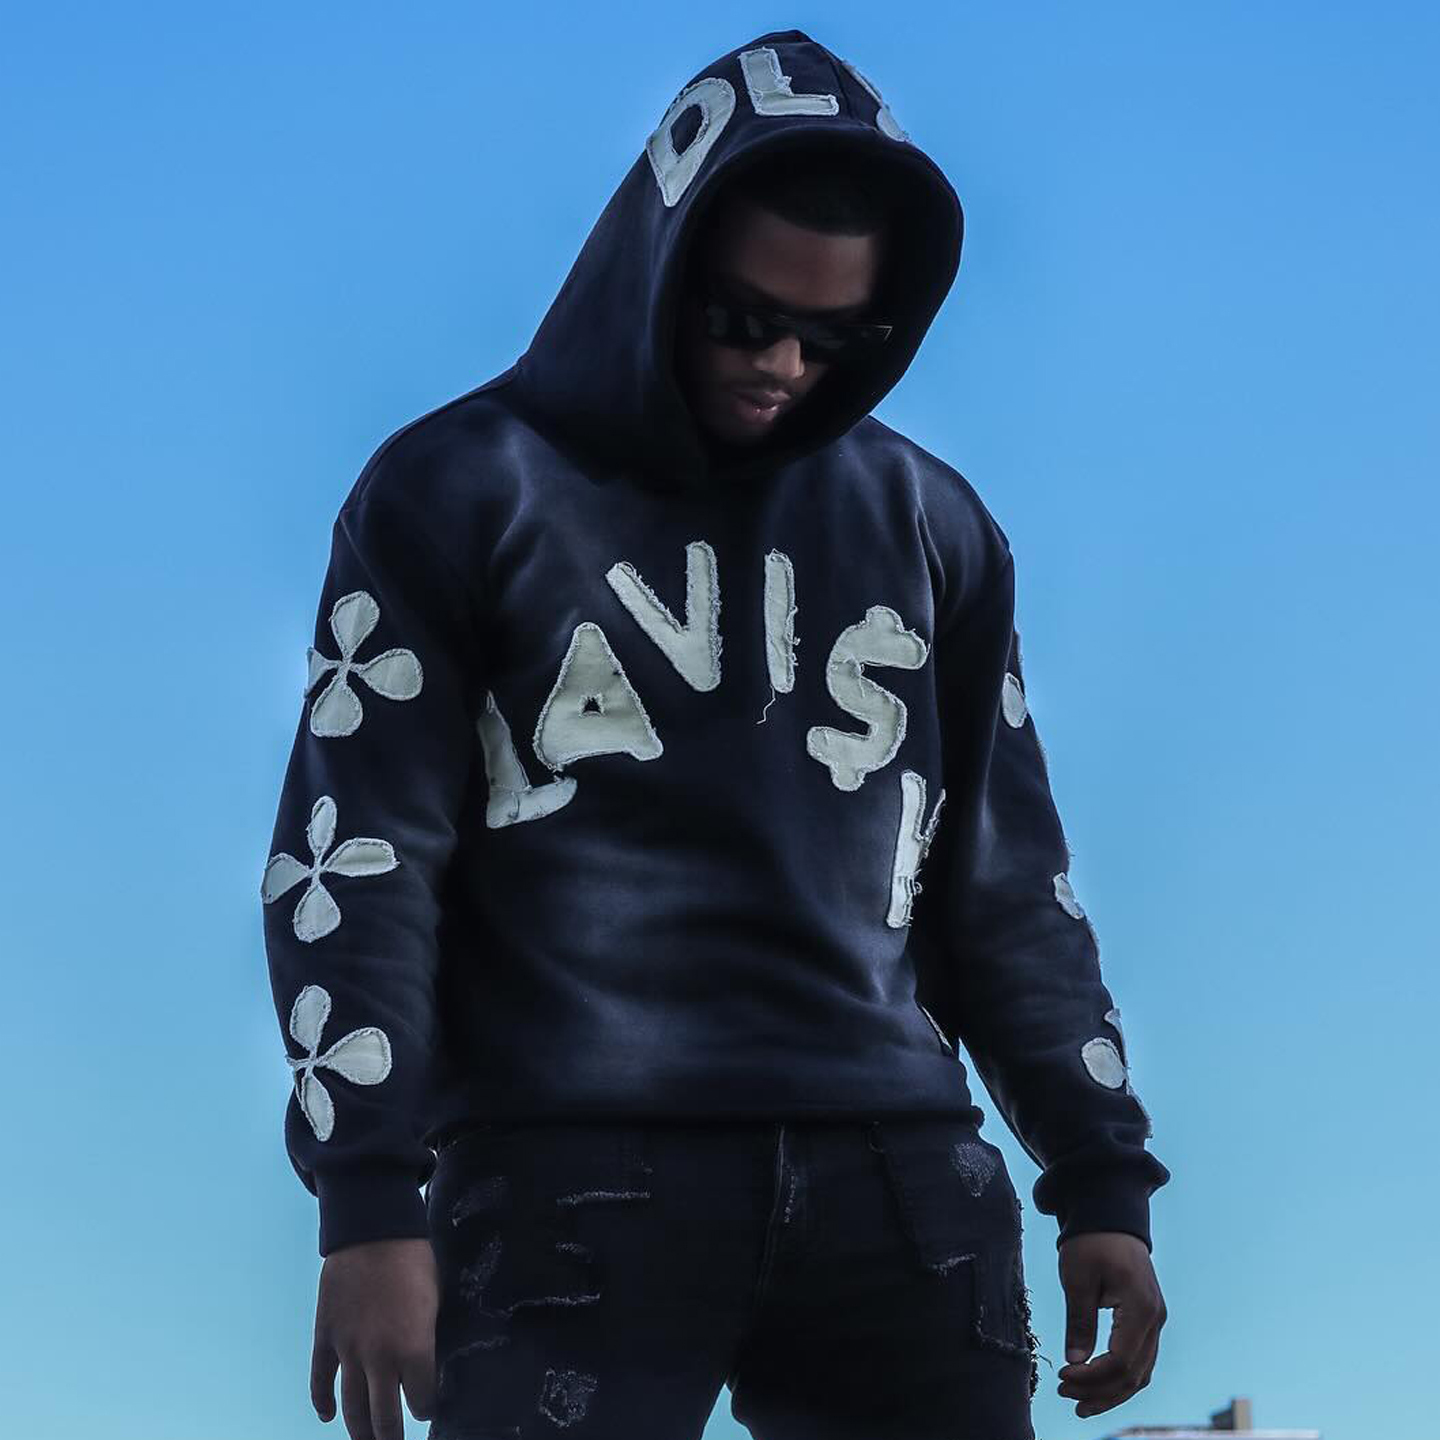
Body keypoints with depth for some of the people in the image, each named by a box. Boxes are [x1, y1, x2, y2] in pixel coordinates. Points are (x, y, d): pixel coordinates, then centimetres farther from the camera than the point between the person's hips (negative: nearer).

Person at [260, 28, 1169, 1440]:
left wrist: (1102, 1180, 12)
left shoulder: (929, 524, 16)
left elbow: (1009, 883, 20)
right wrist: (371, 1204, -9)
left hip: (898, 1181, 3)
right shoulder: (465, 488, 5)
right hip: (576, 1178, -3)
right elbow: (352, 857, 0)